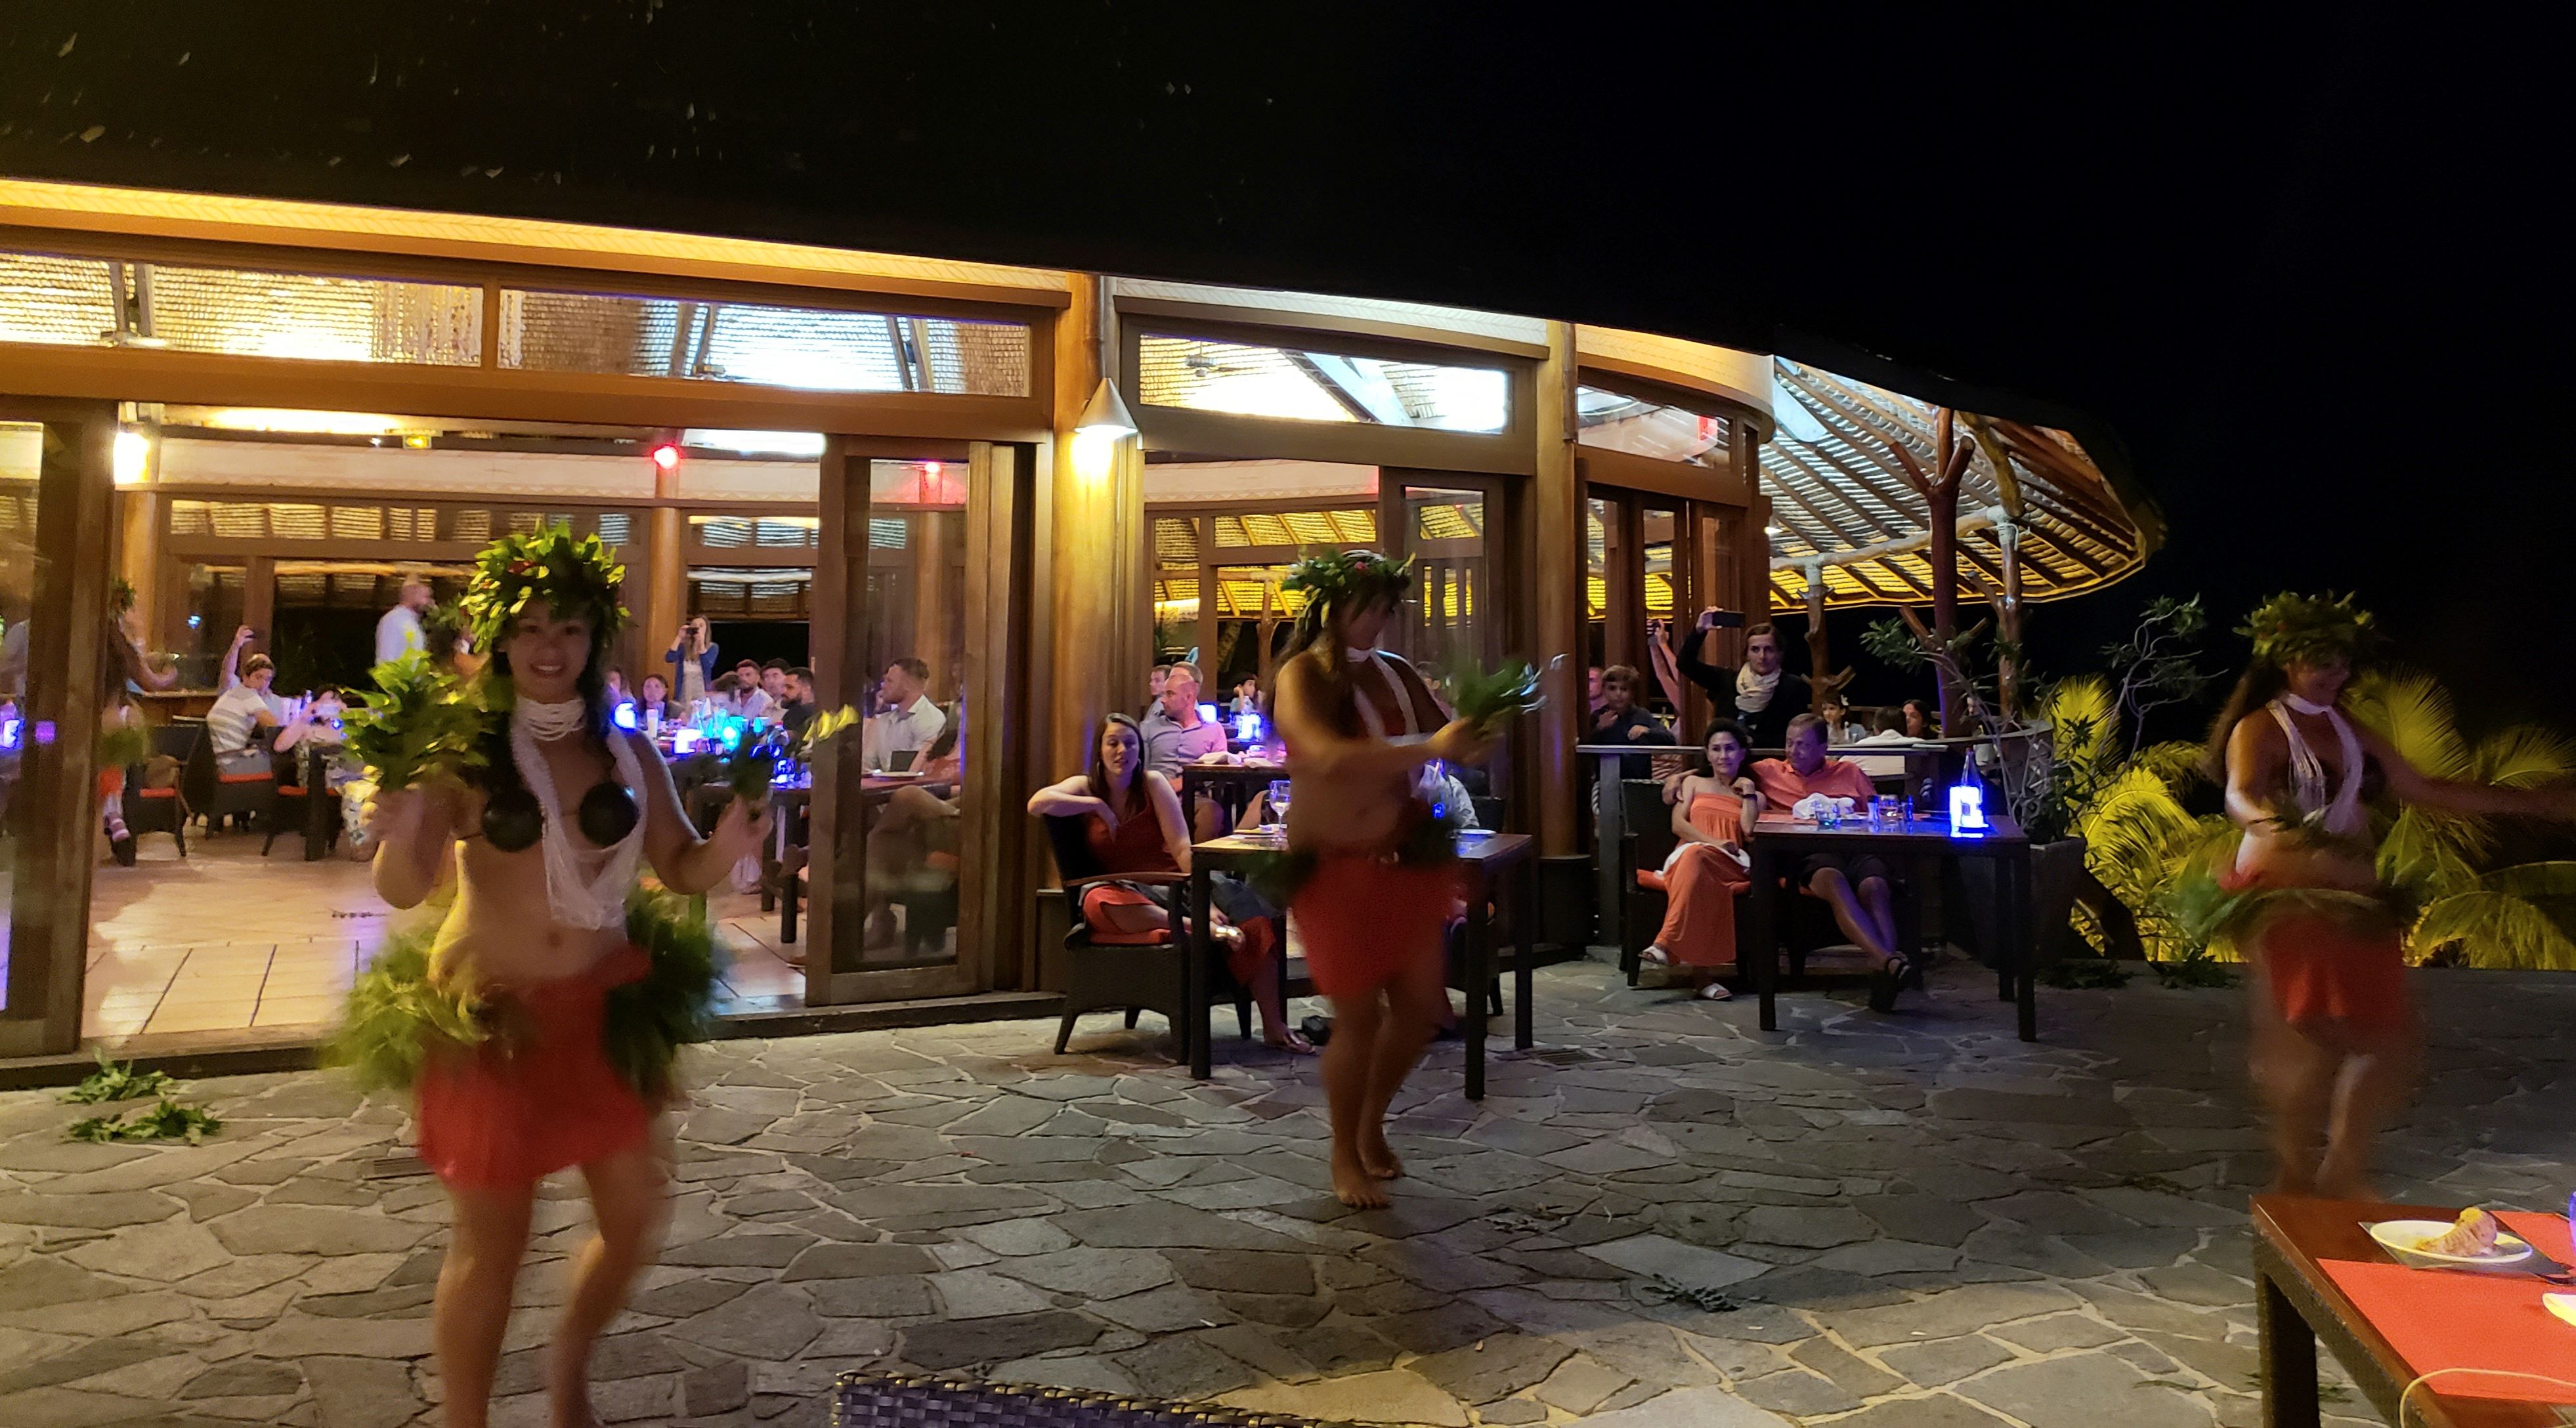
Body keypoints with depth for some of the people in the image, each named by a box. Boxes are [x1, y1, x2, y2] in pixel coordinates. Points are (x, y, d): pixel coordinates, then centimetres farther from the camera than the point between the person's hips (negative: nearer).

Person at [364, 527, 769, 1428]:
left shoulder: (627, 754, 3)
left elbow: (682, 870, 6)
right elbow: (405, 890, -9)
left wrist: (729, 846, -15)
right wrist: (402, 836, -31)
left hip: (605, 1006, 4)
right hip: (492, 1014, -4)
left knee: (638, 1218, 10)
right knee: (490, 1242, 6)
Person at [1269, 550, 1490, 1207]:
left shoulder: (1396, 673, 5)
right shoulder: (1302, 676, -12)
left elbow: (1454, 744, 12)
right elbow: (1329, 758, -30)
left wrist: (1476, 730, -12)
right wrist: (1430, 748, -31)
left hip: (1407, 858, 6)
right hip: (1337, 868, -5)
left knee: (1420, 1005, 10)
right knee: (1359, 1016, 1)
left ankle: (1372, 1124, 36)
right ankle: (1345, 1156, 24)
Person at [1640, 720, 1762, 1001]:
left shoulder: (1754, 795, 27)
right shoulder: (1694, 783, 26)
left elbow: (1752, 831, 6)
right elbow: (1678, 824, 9)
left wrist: (1748, 792, 13)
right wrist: (1714, 842, -6)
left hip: (1733, 866, 0)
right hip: (1688, 858, 0)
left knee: (1696, 856, -38)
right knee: (1694, 853, -41)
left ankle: (1665, 944, -48)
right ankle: (1700, 971, -48)